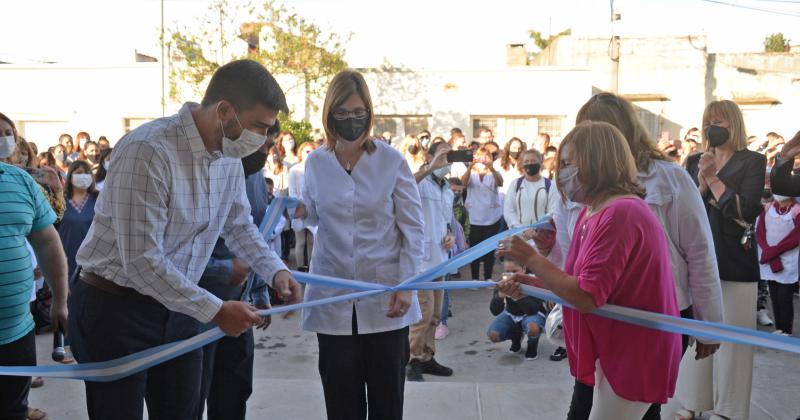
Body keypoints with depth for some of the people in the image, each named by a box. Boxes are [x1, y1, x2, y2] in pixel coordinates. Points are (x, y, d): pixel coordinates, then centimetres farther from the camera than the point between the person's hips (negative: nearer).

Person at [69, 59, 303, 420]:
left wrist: (275, 270, -3)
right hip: (116, 308, -7)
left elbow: (238, 225, 14)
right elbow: (142, 261, -27)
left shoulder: (229, 154, -1)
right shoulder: (148, 151, -25)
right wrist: (215, 311, -23)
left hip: (177, 306, 7)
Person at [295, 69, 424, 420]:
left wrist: (406, 286, -10)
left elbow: (413, 229, -2)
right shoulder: (316, 162, 2)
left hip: (384, 298, -2)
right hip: (333, 300, 2)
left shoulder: (391, 161, -4)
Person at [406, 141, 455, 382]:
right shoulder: (421, 183, -10)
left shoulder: (448, 192, 17)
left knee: (435, 314, 14)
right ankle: (414, 361, 8)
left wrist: (450, 236, 7)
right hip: (420, 258, -8)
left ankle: (427, 357, 25)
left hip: (439, 259, 8)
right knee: (424, 312, -6)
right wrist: (430, 168, -38)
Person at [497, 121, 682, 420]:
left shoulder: (620, 214, -25)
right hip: (606, 354, 10)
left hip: (631, 359, -10)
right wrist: (530, 283, 1)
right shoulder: (591, 214, 8)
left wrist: (531, 259, -20)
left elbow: (587, 298, -26)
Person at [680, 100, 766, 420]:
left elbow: (747, 211, -11)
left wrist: (713, 179, -12)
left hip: (734, 262, -4)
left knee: (730, 338, 1)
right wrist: (701, 184, -12)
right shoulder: (695, 162, 11)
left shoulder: (753, 161, 0)